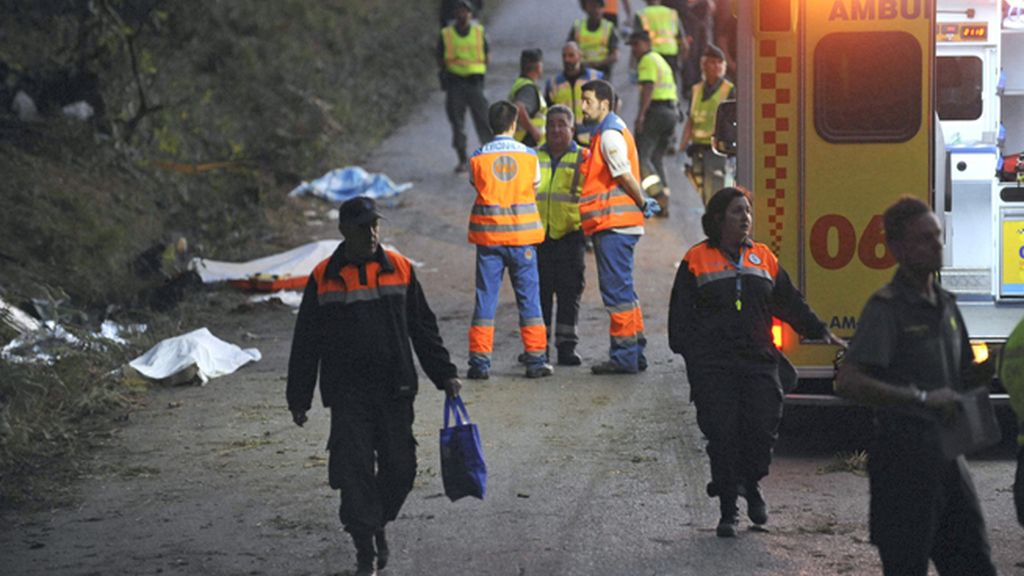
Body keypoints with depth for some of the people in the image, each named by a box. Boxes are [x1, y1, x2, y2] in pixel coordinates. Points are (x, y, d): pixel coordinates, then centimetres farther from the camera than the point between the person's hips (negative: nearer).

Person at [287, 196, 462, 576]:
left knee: (399, 467, 3)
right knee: (354, 470, -7)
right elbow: (306, 343, 5)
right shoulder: (324, 278, -1)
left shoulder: (400, 269, 4)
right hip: (347, 392, -2)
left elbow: (423, 328, 12)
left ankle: (379, 522, 30)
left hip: (395, 389, 2)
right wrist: (299, 398, 4)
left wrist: (445, 374, 8)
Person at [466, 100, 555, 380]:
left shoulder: (478, 157, -3)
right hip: (522, 235, 0)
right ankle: (536, 359, 6)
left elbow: (476, 185, 7)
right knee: (529, 297, 6)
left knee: (485, 297, 4)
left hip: (488, 234, 0)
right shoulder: (529, 155, -2)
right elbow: (535, 188, 7)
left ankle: (480, 361, 1)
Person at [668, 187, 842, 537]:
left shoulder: (763, 258, 15)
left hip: (759, 363, 3)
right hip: (713, 368, -3)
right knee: (722, 436, -5)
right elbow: (681, 314, 4)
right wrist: (687, 350, -7)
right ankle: (728, 510, 6)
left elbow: (790, 303, 21)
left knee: (762, 429, -5)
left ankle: (752, 485, 25)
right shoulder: (696, 261, 5)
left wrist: (820, 332, 15)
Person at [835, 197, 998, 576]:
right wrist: (921, 399, -28)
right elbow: (848, 383, -25)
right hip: (904, 456, -8)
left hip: (946, 455, 8)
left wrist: (991, 372, 3)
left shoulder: (944, 304, 13)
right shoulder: (886, 307, -13)